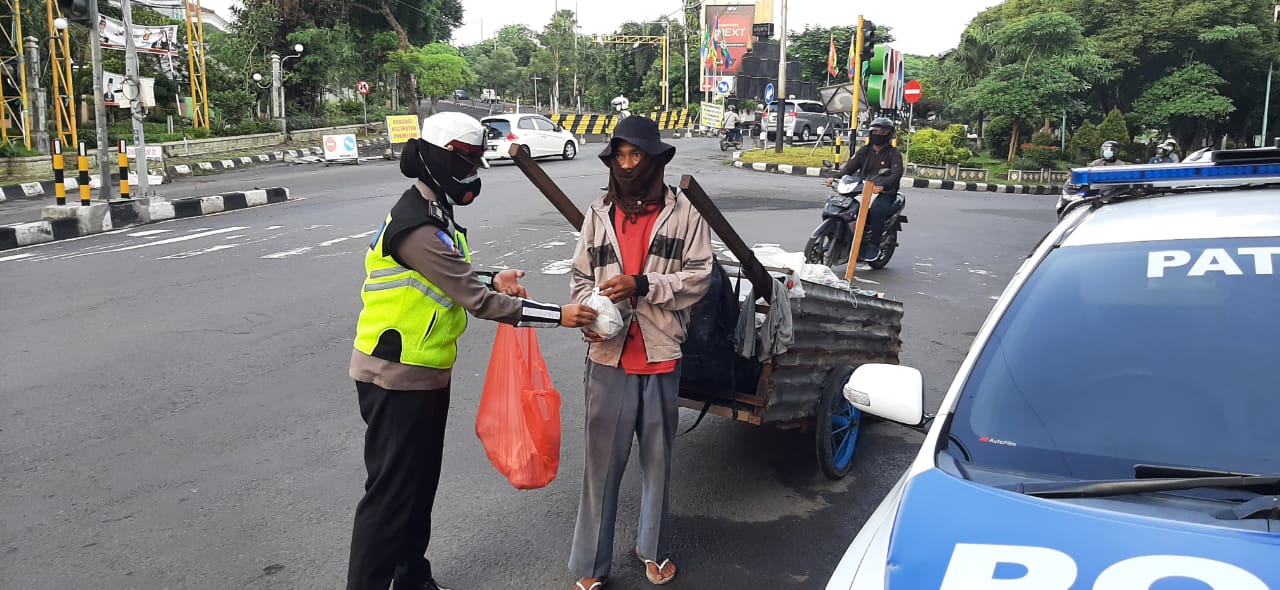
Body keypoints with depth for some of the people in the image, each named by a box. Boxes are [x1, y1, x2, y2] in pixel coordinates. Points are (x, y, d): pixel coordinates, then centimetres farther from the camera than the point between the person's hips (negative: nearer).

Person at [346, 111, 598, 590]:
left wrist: (492, 280, -1)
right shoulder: (417, 228, -24)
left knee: (420, 484, 19)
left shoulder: (433, 214, 9)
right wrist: (559, 316, -20)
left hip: (425, 375, 10)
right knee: (390, 493, -1)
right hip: (397, 380, -10)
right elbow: (477, 302, -25)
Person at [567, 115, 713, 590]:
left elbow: (700, 275, -5)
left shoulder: (682, 212, -2)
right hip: (608, 356, 1)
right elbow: (581, 276, 10)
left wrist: (642, 284, -17)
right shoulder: (599, 213, 5)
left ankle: (654, 547, 35)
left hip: (660, 355, -1)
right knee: (602, 462, 5)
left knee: (657, 458, 15)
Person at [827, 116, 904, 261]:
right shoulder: (864, 150, 17)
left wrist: (881, 186, -35)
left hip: (884, 193, -5)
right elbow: (850, 166, 7)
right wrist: (836, 178, -14)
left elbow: (896, 174, -15)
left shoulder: (894, 153, 1)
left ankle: (874, 245, -24)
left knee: (876, 210, -36)